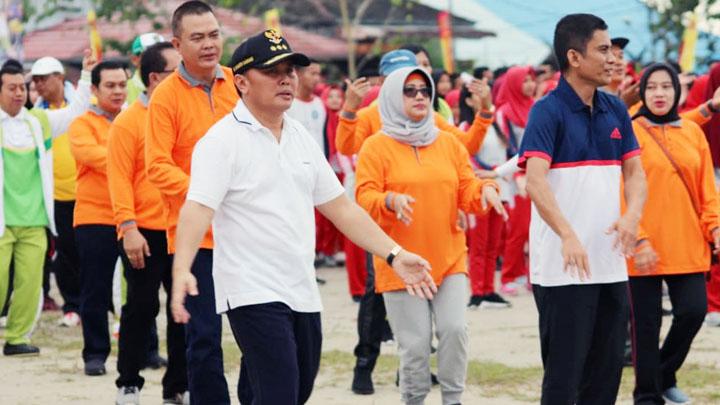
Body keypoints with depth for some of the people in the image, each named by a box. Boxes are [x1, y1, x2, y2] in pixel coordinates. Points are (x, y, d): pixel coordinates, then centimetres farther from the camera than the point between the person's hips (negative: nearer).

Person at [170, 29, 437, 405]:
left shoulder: (302, 138, 13)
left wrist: (394, 254, 10)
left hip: (302, 293, 8)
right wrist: (181, 271, -37)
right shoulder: (223, 140, -9)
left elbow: (340, 207, 18)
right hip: (253, 293, -8)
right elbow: (197, 208, -21)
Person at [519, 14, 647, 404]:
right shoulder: (548, 111, -11)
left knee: (607, 370, 11)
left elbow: (634, 171, 11)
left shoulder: (615, 111, 9)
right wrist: (568, 236, -35)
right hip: (563, 269, -7)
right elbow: (535, 181, -22)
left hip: (611, 264, 7)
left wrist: (632, 215, -11)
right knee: (564, 371, -3)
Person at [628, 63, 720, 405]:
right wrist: (638, 241, -15)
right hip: (646, 248, -4)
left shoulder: (692, 132, 9)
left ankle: (665, 375, 23)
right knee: (646, 323, 2)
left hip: (688, 245, 4)